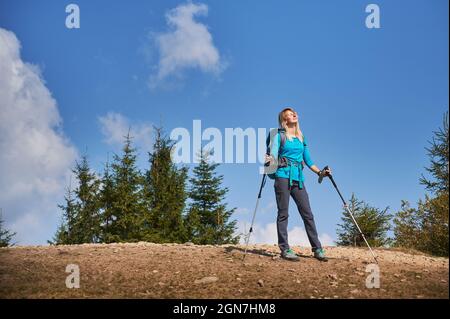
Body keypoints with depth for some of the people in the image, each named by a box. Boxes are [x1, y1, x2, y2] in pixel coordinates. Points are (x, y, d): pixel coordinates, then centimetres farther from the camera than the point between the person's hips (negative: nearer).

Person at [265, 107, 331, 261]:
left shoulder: (301, 138, 19)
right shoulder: (279, 136, 5)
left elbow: (308, 160, 22)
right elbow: (273, 155, -7)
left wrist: (320, 172, 10)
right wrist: (270, 159, -30)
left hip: (298, 178, 4)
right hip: (283, 176, -4)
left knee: (307, 213, -1)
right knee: (283, 213, -4)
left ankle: (317, 249, 0)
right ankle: (285, 249, -2)